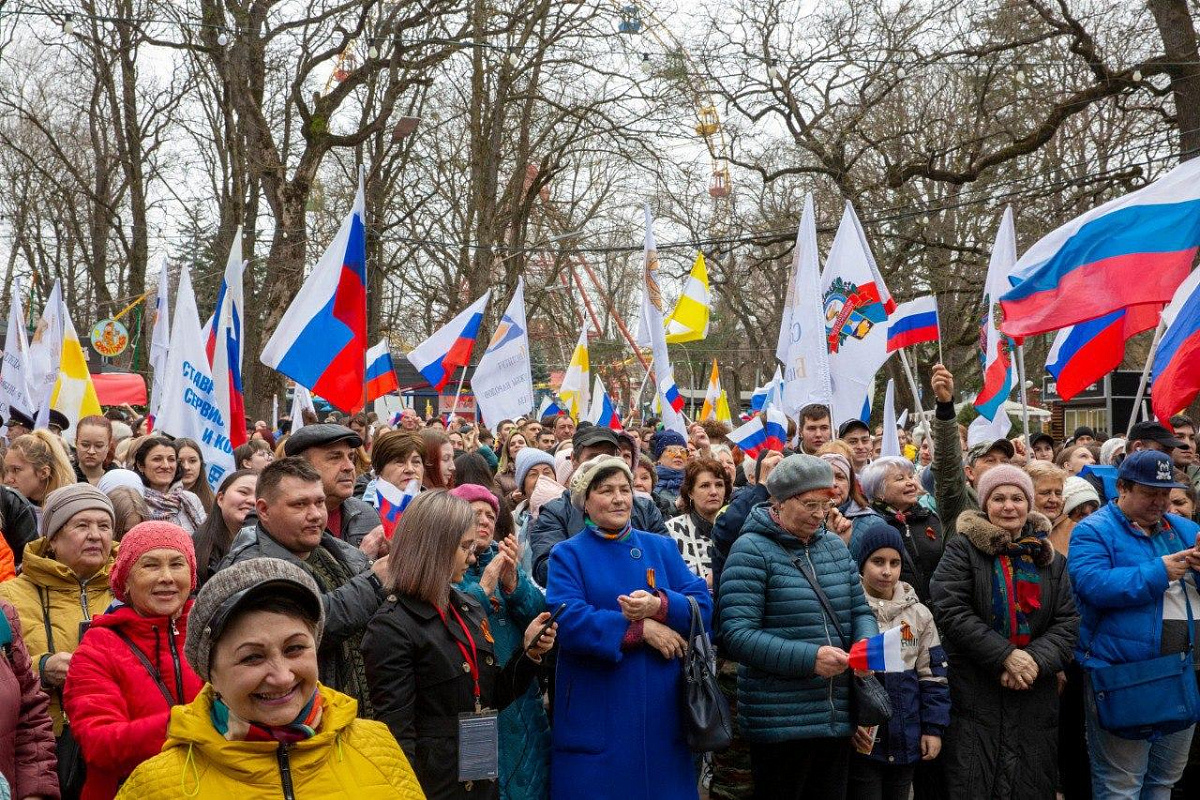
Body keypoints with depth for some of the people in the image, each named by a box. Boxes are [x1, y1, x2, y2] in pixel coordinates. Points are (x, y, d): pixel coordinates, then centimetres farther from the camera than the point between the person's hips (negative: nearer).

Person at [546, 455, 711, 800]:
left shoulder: (662, 548, 11)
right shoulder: (568, 554, 1)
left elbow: (703, 606, -1)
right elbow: (567, 620, -15)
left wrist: (660, 606, -20)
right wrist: (641, 628, -18)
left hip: (660, 709, 3)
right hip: (595, 713, -3)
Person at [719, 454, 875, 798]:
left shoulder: (834, 545, 11)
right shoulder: (752, 550, -9)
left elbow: (860, 610, 16)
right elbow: (737, 635, -17)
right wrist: (808, 658, -25)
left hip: (838, 716, 6)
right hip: (780, 723, -6)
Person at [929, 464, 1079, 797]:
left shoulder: (1049, 559, 12)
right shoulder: (962, 550, -1)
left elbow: (1067, 621, 5)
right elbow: (952, 613, -11)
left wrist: (1037, 659, -13)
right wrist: (1005, 656, -17)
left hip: (1036, 700, 4)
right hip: (974, 695, -4)